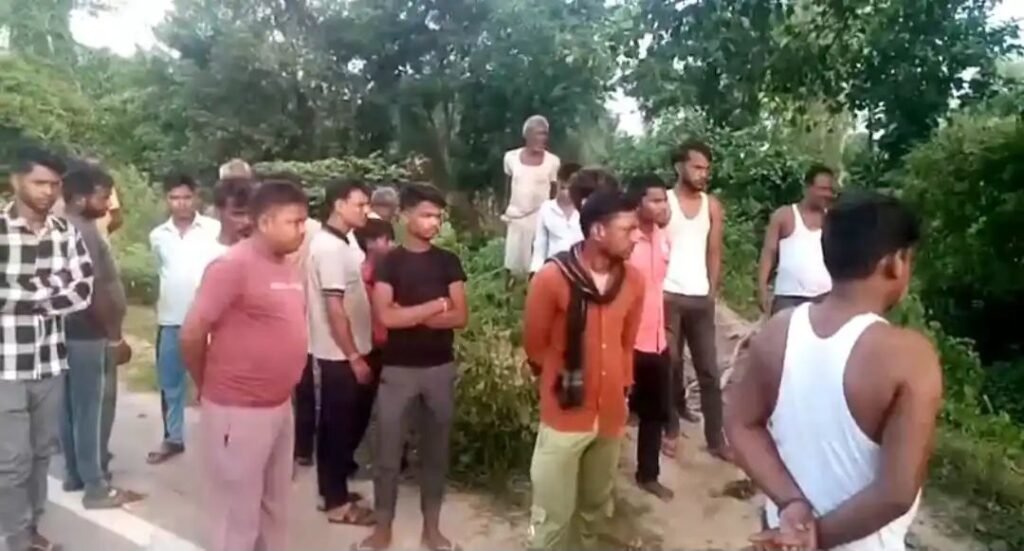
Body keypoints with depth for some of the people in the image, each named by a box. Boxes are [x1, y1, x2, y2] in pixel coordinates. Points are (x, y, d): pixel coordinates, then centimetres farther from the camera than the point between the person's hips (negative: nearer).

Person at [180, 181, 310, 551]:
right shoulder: (232, 265, -16)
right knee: (237, 514, 7)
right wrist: (210, 387, -2)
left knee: (274, 507, 21)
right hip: (237, 411, -7)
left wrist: (283, 390, 12)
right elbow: (192, 334, -15)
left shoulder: (290, 269, 7)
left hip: (280, 407, 8)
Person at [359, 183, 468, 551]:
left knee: (436, 450, 11)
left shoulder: (448, 262, 3)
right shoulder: (389, 263, -2)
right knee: (388, 452, 5)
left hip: (440, 368, 2)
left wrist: (410, 314, -12)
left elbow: (461, 317, -5)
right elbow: (386, 316, -15)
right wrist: (436, 306, -10)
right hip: (397, 369, -2)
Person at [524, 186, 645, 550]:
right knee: (553, 515, 5)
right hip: (565, 415, -4)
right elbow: (535, 346, -4)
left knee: (596, 509, 20)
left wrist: (622, 388, 15)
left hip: (611, 415, 5)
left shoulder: (633, 280, -2)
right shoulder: (552, 278, -17)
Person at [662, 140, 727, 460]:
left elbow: (714, 252, 11)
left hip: (701, 298, 3)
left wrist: (713, 291, 5)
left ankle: (715, 438, 10)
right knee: (670, 364, 5)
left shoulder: (713, 206, 8)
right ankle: (671, 430, 17)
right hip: (668, 295, -3)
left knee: (709, 369, 4)